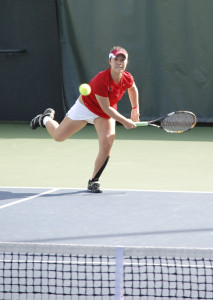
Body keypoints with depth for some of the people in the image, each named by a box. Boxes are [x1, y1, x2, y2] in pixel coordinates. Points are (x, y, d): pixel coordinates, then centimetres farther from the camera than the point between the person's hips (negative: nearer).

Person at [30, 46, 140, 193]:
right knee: (58, 136, 10)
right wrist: (124, 121, -27)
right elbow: (106, 108, -30)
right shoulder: (101, 80, -37)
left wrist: (135, 108, 13)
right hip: (86, 107, -4)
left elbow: (133, 89, 10)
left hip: (107, 112, 4)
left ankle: (94, 181, -4)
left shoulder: (128, 79, -18)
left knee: (107, 143, -20)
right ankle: (46, 118, 47)